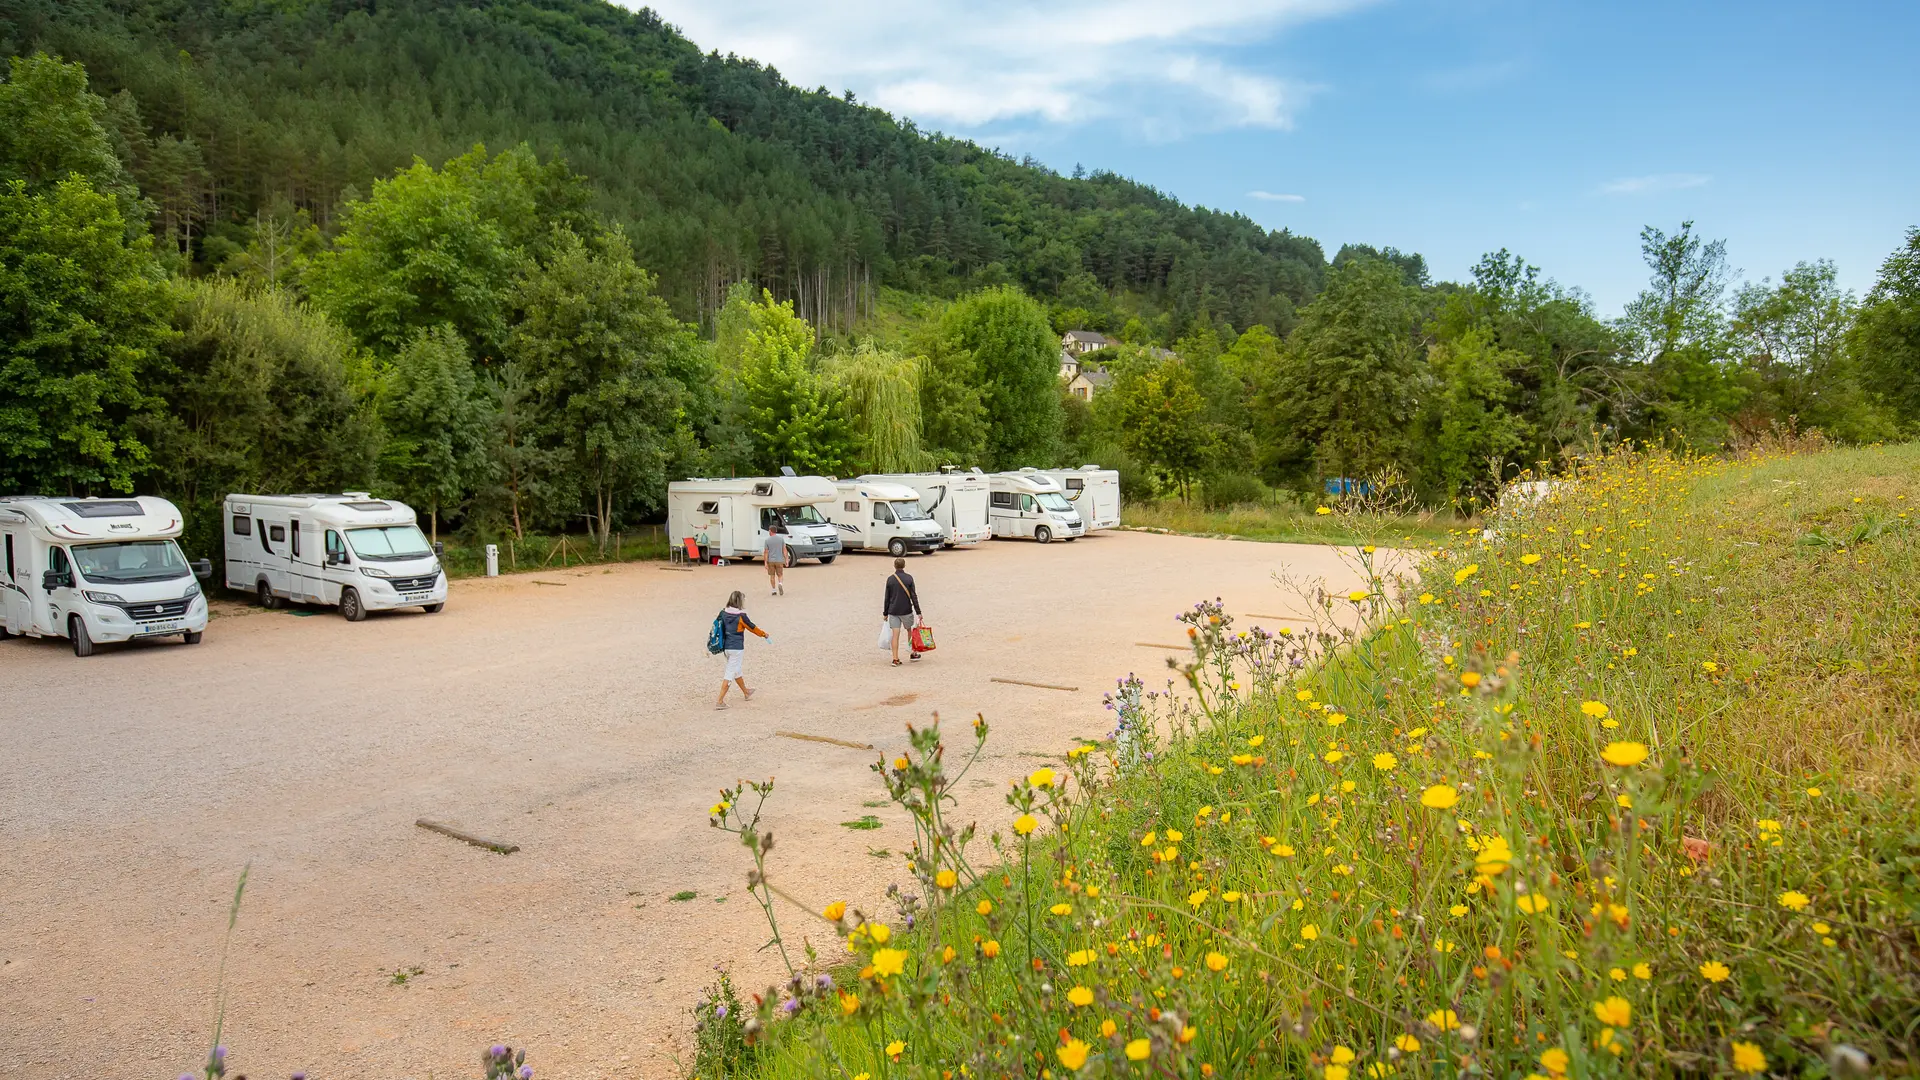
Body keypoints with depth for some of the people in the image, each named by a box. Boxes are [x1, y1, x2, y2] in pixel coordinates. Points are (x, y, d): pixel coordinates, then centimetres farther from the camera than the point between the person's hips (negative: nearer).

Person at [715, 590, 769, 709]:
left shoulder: (724, 613, 0)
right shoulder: (741, 616, -15)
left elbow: (720, 628, 5)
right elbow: (752, 627, -3)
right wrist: (763, 633, 14)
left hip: (727, 647, 7)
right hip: (737, 648, -7)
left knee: (737, 671, 24)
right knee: (730, 674, -2)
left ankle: (746, 692, 45)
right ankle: (720, 701, -6)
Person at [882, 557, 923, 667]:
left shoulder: (890, 579, 0)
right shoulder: (909, 578, -6)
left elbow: (887, 598, 3)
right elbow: (913, 596, -7)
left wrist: (885, 613, 12)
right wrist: (918, 612, -3)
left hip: (893, 611, 1)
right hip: (906, 610, -1)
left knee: (895, 634, 0)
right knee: (910, 631, 19)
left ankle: (895, 659, -2)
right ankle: (912, 653, 28)